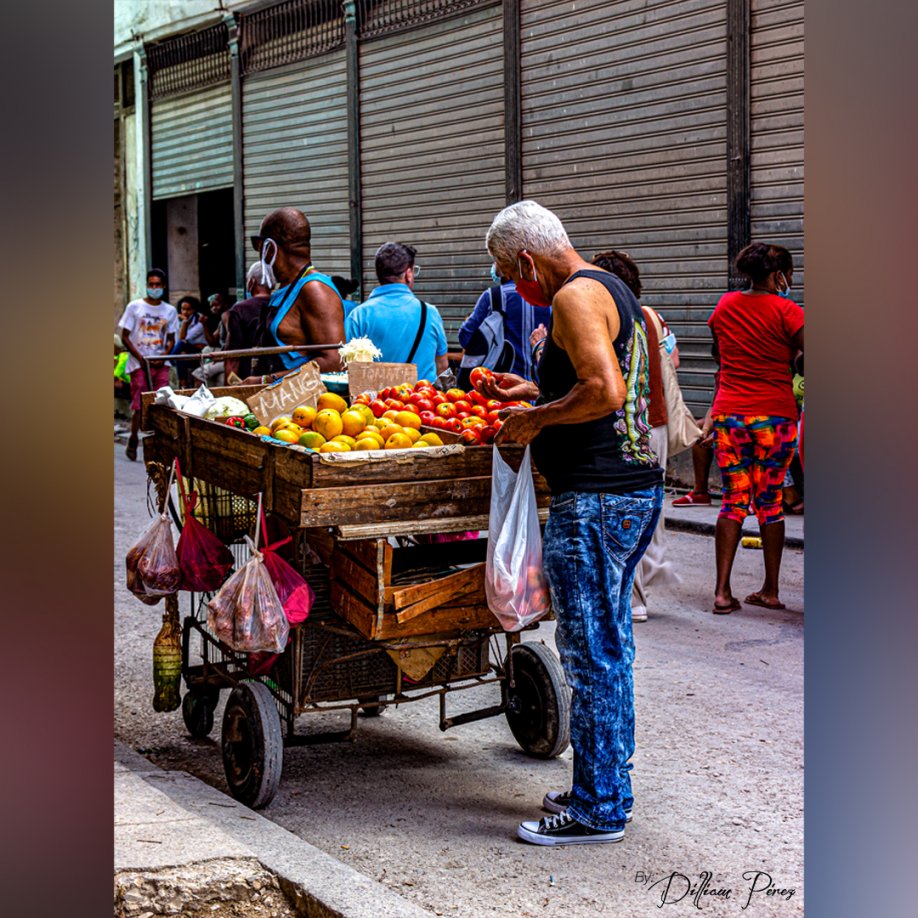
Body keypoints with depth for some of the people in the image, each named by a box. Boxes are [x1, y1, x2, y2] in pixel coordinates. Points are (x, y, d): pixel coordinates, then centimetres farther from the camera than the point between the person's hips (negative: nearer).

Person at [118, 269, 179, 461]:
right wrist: (140, 357, -9)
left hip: (160, 364, 2)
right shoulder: (135, 306, 2)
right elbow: (125, 336, 2)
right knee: (138, 405, -4)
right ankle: (133, 441, 11)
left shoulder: (170, 311, 10)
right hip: (139, 364, -2)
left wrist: (163, 357, -5)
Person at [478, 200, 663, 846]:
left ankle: (598, 809, 5)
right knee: (609, 646, 17)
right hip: (635, 486, 11)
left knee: (591, 653, -3)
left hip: (595, 501, -11)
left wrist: (537, 418, -12)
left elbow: (604, 391, -26)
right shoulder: (614, 290, 18)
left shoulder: (575, 297, -13)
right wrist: (537, 391, 23)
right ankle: (608, 786, 27)